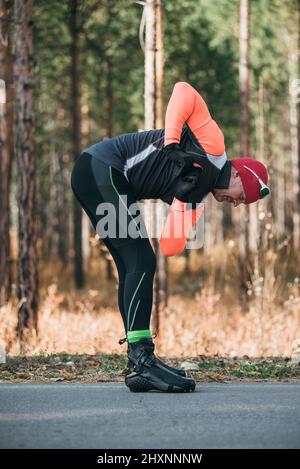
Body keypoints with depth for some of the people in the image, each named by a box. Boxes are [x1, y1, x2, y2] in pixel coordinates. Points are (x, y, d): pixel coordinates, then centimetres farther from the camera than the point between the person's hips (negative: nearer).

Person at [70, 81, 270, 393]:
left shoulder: (195, 194, 17)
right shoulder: (212, 144, -5)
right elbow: (184, 91, -14)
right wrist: (171, 140, -24)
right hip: (101, 168, -10)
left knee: (132, 268, 9)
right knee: (141, 262, -14)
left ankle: (137, 366, 11)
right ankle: (140, 358, -19)